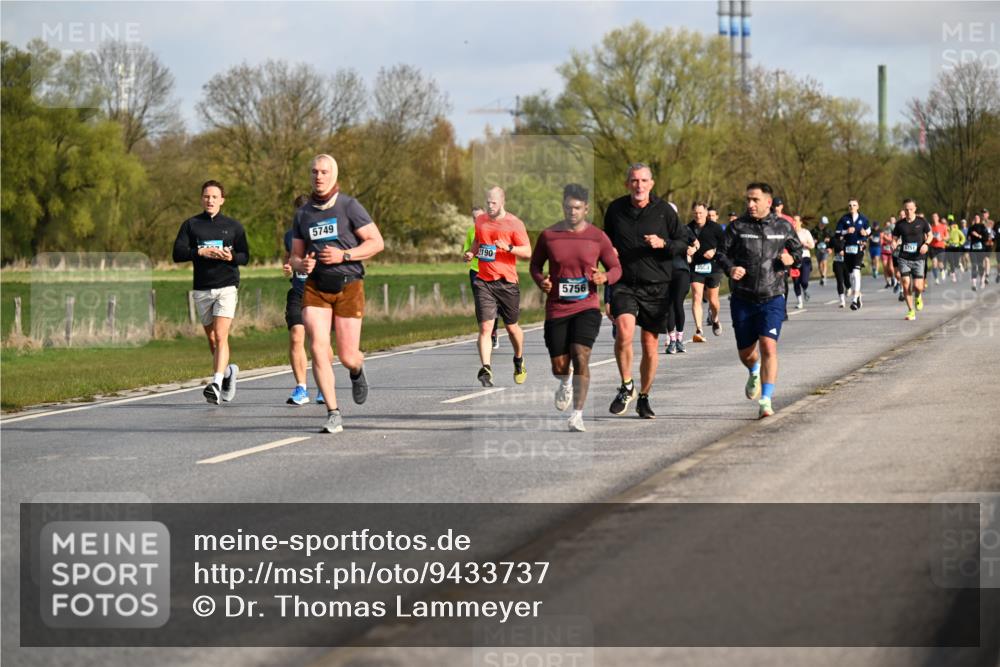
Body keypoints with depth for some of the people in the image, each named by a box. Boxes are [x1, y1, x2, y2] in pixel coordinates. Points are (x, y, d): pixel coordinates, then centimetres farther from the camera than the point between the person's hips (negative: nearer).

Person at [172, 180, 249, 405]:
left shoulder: (233, 226, 8)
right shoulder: (191, 224, 8)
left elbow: (245, 257, 7)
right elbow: (177, 253, -1)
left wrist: (231, 257, -15)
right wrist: (200, 252, -17)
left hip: (227, 287, -3)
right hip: (202, 289, 3)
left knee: (220, 336, -17)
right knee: (211, 338, 10)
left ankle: (217, 383, -25)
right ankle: (228, 371, 35)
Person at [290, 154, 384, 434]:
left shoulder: (349, 206, -3)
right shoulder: (303, 213, 11)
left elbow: (377, 242, -4)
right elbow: (295, 256, 18)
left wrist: (344, 255, -16)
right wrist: (301, 264, -6)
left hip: (348, 287, -3)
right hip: (315, 287, 3)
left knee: (347, 356, -2)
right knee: (318, 348, -16)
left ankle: (357, 371, 38)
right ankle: (333, 414, -12)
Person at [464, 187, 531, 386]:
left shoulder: (514, 223, -4)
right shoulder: (480, 221, 9)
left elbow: (527, 252, -6)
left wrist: (508, 248, -21)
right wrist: (471, 253, 6)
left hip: (507, 282, -2)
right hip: (483, 281, 2)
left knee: (511, 326, 12)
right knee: (485, 326, -12)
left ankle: (519, 361, 38)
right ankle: (486, 369, -19)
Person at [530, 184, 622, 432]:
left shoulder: (597, 237, 0)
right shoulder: (548, 236, 2)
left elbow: (616, 268, 8)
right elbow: (535, 264, 14)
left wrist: (605, 277, -15)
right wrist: (540, 280, -8)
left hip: (587, 307, -2)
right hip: (556, 309, 2)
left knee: (580, 356, -20)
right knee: (559, 367, 4)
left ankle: (577, 415, -16)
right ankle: (565, 383, 43)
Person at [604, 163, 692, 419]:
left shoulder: (664, 210, -3)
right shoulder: (615, 210, 3)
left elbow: (684, 244, 3)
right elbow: (606, 241, 20)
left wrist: (663, 244, -16)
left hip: (656, 286, 0)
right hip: (624, 283, 0)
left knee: (650, 345, 6)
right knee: (625, 329, -25)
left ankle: (644, 398, 25)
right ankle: (626, 386, -6)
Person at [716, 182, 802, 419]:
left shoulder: (783, 227, 4)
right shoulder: (738, 227, 0)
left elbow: (798, 250, 17)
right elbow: (722, 253, 1)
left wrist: (792, 259, -7)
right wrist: (730, 268, -20)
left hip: (772, 299, -1)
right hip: (743, 299, 1)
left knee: (768, 346, -19)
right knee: (745, 353, 11)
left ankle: (766, 402, -17)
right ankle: (755, 373, 48)